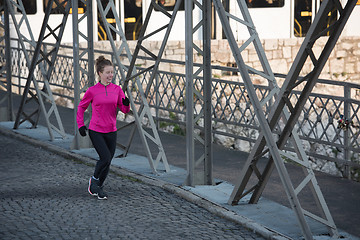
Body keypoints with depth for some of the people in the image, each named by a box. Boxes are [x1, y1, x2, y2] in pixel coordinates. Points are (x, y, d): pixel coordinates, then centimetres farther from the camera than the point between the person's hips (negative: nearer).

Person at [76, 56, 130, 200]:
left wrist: (126, 104, -20)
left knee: (107, 162, 8)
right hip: (96, 131, -4)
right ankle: (94, 180, 9)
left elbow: (124, 110, 3)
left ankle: (98, 187, 28)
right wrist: (80, 125, 2)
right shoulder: (92, 91, -5)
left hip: (111, 131, 4)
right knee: (106, 158, -17)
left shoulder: (117, 89, 3)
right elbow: (81, 107, 9)